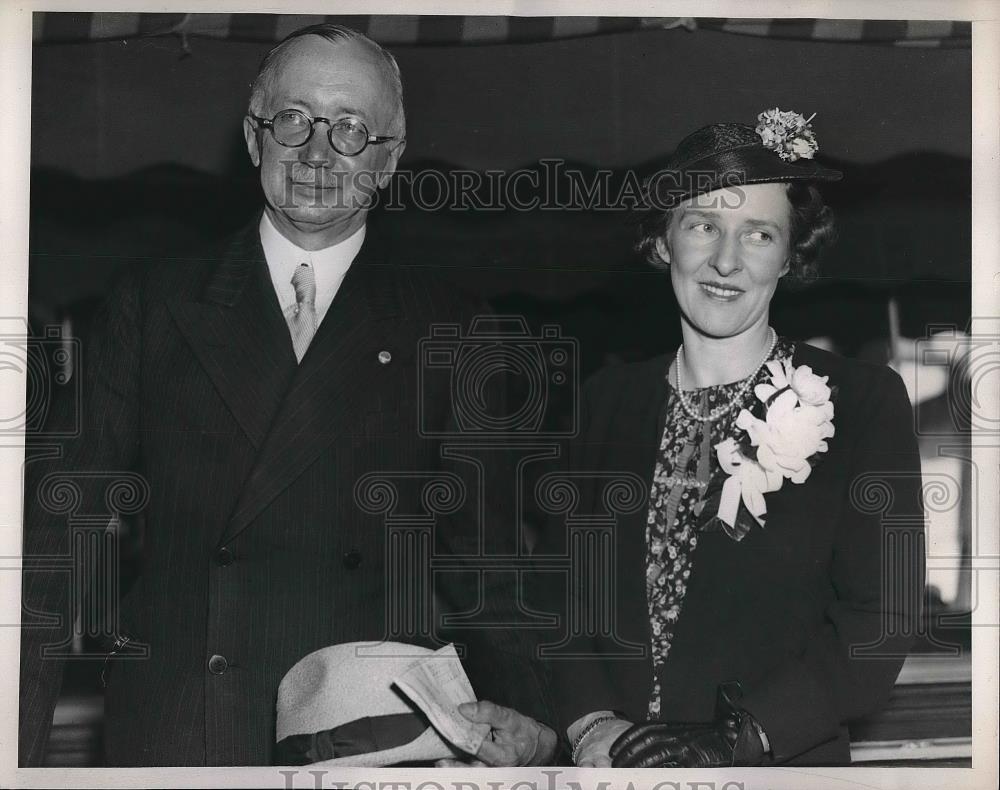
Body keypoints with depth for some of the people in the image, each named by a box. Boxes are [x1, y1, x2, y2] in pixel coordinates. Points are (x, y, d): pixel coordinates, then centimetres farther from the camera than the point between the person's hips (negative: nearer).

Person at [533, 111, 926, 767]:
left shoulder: (867, 402, -6)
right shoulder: (610, 398, 4)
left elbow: (879, 620, -11)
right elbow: (564, 581, 2)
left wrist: (733, 739, -19)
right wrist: (589, 721, -14)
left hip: (784, 763, -2)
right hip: (612, 762, 3)